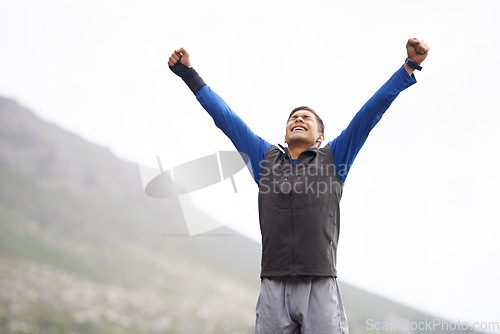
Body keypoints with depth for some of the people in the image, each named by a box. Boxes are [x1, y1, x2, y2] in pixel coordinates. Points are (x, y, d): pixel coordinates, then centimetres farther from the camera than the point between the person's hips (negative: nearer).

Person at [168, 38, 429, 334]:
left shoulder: (333, 159, 16)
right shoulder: (266, 159, 20)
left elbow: (371, 112, 11)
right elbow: (225, 117, 24)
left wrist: (410, 66, 7)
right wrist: (189, 74, 27)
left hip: (321, 289, -2)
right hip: (274, 288, 2)